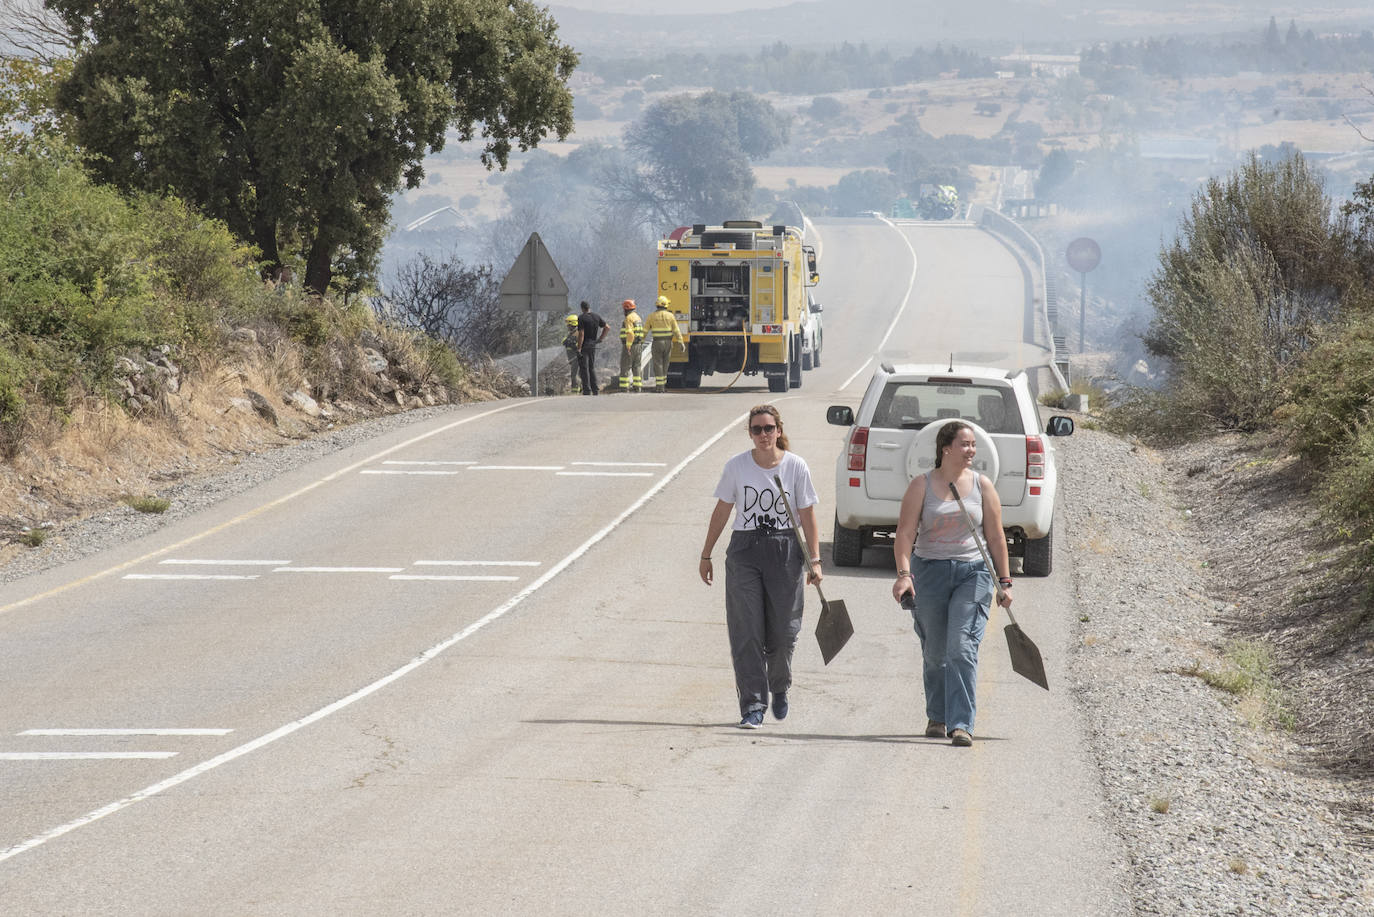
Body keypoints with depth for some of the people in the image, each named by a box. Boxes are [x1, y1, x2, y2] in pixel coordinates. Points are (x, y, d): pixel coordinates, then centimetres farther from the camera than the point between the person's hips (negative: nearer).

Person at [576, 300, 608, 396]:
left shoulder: (581, 318, -13)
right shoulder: (596, 317, 6)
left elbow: (581, 334, -19)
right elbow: (607, 327, 12)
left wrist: (579, 349, -18)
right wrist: (601, 338, 17)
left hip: (584, 346, -6)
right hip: (593, 345, 6)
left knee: (584, 369, -2)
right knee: (592, 368, 14)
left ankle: (587, 390, -5)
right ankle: (595, 390, 12)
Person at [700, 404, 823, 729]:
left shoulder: (796, 466, -1)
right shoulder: (736, 467, 0)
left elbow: (807, 516, 2)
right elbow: (721, 512, 8)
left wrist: (814, 561, -3)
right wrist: (706, 555, 10)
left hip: (784, 552, 0)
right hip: (744, 550, 0)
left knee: (783, 631, 2)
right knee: (746, 632, -6)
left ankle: (779, 688, 32)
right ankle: (753, 706, -5)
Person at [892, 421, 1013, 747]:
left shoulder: (982, 485, 5)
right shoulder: (922, 485, 0)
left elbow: (996, 537, 8)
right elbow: (905, 533, -5)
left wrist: (1005, 581, 5)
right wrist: (904, 573, -19)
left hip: (973, 573, 0)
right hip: (929, 573, 0)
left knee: (962, 648, -14)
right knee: (934, 653, 10)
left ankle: (961, 724, -16)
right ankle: (937, 717, 30)